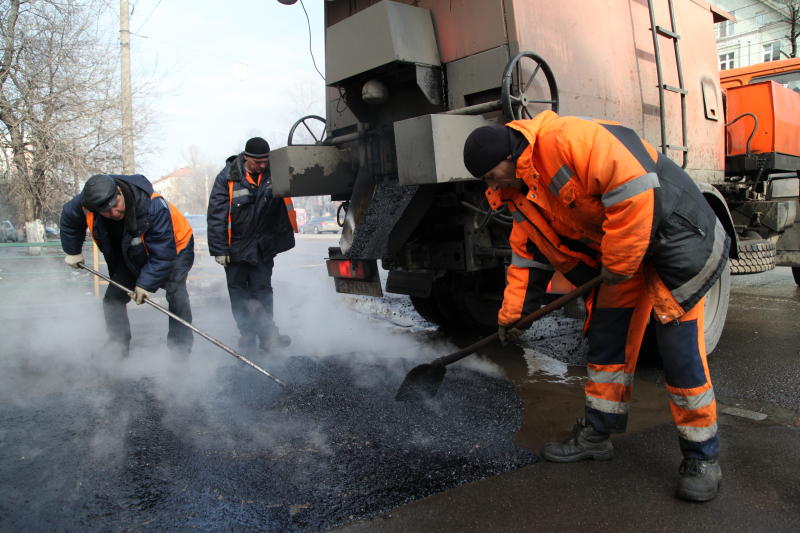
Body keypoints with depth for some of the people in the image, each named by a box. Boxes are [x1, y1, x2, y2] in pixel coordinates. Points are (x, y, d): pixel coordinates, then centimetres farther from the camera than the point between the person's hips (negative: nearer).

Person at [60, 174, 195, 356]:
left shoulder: (153, 206, -40)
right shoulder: (89, 202, -23)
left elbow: (163, 254, -35)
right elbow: (69, 218, 3)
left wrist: (146, 284, -33)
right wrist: (73, 251, 10)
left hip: (174, 247, -6)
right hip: (131, 256, 6)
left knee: (176, 293, -25)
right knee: (113, 298, 0)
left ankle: (180, 350, -17)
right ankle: (116, 348, 14)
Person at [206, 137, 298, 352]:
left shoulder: (273, 173, -6)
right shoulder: (228, 176, -11)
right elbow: (216, 214, -10)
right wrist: (219, 250, -12)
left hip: (263, 245, 1)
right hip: (236, 246, -1)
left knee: (262, 290, 3)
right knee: (239, 293, 8)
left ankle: (267, 335, 9)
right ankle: (247, 334, 19)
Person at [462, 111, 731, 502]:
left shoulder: (568, 139, -25)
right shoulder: (523, 197, 5)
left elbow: (634, 190, -31)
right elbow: (527, 258, 11)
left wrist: (616, 265, -22)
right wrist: (510, 314, 7)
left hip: (675, 233, -8)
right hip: (618, 257, 9)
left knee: (679, 348, -8)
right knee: (606, 339, 9)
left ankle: (702, 457, 9)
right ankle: (596, 434, 23)